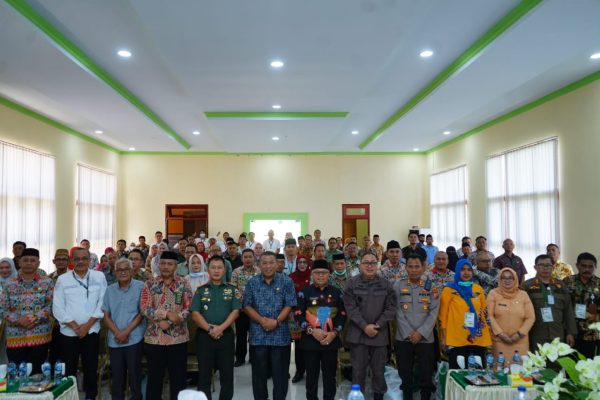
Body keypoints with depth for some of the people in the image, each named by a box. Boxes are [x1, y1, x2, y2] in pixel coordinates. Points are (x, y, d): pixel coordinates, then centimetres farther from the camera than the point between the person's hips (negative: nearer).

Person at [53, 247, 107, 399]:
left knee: (91, 368, 8)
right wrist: (75, 326, -10)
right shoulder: (62, 279, 1)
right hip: (68, 332, 0)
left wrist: (87, 325, -10)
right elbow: (58, 307, -3)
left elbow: (102, 303, -3)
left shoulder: (99, 277, 1)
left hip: (91, 331, 0)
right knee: (68, 369, 6)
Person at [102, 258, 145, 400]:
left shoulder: (140, 287, -4)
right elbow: (106, 315, 7)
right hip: (114, 339, 3)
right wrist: (117, 332, -8)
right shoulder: (110, 290, 8)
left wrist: (126, 331, -12)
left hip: (134, 338, -3)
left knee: (134, 373, 4)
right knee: (116, 374, 10)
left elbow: (142, 313, -6)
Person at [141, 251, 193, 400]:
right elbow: (145, 309, -8)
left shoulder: (184, 284, 1)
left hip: (178, 338, 0)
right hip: (154, 338, 0)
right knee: (154, 377, 11)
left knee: (178, 377, 9)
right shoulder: (150, 284, 1)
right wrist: (167, 313, -19)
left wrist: (169, 323, -15)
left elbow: (189, 308, -5)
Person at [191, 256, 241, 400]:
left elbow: (235, 311, -3)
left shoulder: (232, 290, 6)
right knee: (204, 375, 6)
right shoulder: (201, 290, 6)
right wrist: (209, 329, -14)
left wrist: (221, 328, -16)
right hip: (204, 335, 0)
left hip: (226, 335, 0)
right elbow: (195, 314, -2)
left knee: (227, 374, 6)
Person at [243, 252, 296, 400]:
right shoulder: (252, 282, 4)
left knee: (280, 371, 6)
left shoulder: (286, 282, 0)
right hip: (258, 333, 1)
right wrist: (262, 320, -12)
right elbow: (247, 306, 1)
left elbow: (289, 305, -4)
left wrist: (276, 321, -16)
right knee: (259, 371, 11)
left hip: (280, 333, -1)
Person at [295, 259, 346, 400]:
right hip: (310, 340, -2)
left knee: (330, 375, 9)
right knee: (311, 375, 7)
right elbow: (298, 315, -6)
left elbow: (342, 315, 6)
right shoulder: (304, 292, -1)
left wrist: (334, 332, -8)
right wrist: (312, 331, -17)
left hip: (331, 340, 2)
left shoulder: (336, 292, 7)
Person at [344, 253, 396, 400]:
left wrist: (377, 325, -10)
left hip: (380, 334, 1)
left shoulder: (386, 284, 3)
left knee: (379, 369, 9)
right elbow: (351, 307, -7)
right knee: (358, 369, 6)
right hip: (358, 334, -1)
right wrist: (364, 326, -14)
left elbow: (391, 308, 0)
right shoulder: (352, 283, -1)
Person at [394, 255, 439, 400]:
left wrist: (421, 332, -11)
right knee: (405, 374, 7)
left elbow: (434, 313, -1)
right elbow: (398, 312, -3)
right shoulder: (398, 285, 1)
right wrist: (409, 333, -10)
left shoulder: (430, 287, 4)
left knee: (426, 374, 4)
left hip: (425, 338, 0)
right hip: (403, 338, 0)